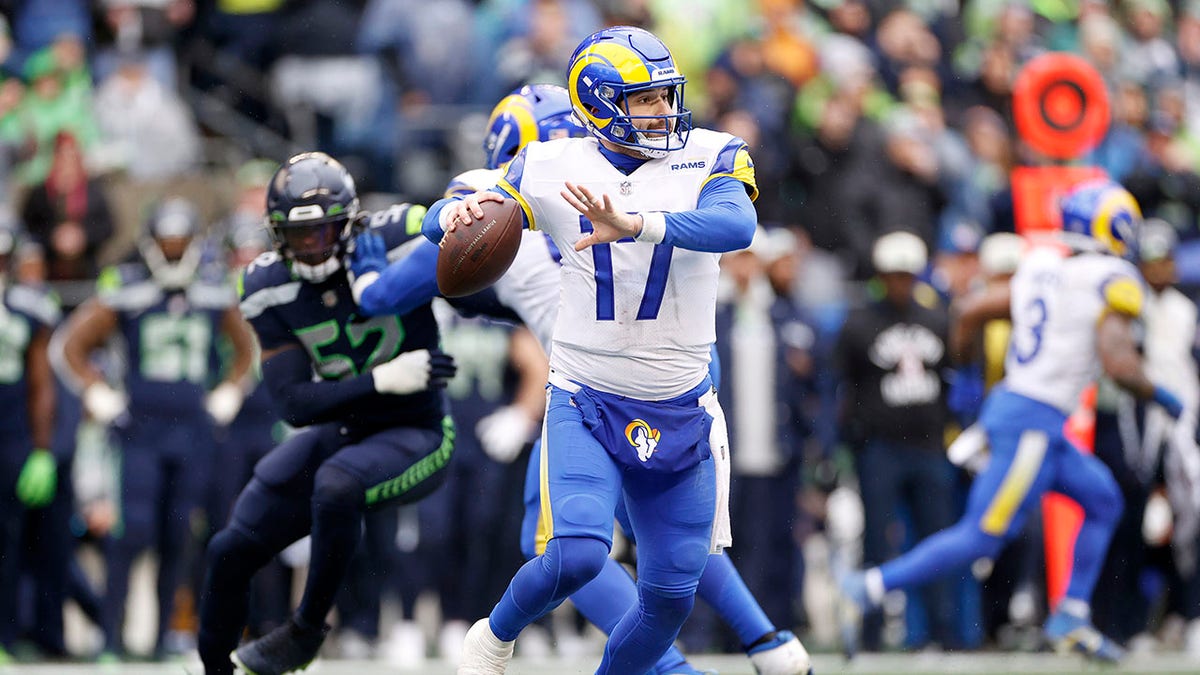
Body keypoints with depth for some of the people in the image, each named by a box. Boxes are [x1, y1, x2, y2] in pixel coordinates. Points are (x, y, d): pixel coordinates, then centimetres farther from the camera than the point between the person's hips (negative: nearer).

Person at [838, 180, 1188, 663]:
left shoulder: (1042, 267, 10)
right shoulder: (1112, 283, -12)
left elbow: (971, 314, 14)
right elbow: (1118, 364, -23)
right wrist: (1159, 396, -5)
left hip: (1008, 404, 9)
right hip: (1032, 425, -9)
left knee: (1103, 501, 19)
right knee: (983, 536, -7)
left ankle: (1070, 619, 18)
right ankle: (873, 587, -8)